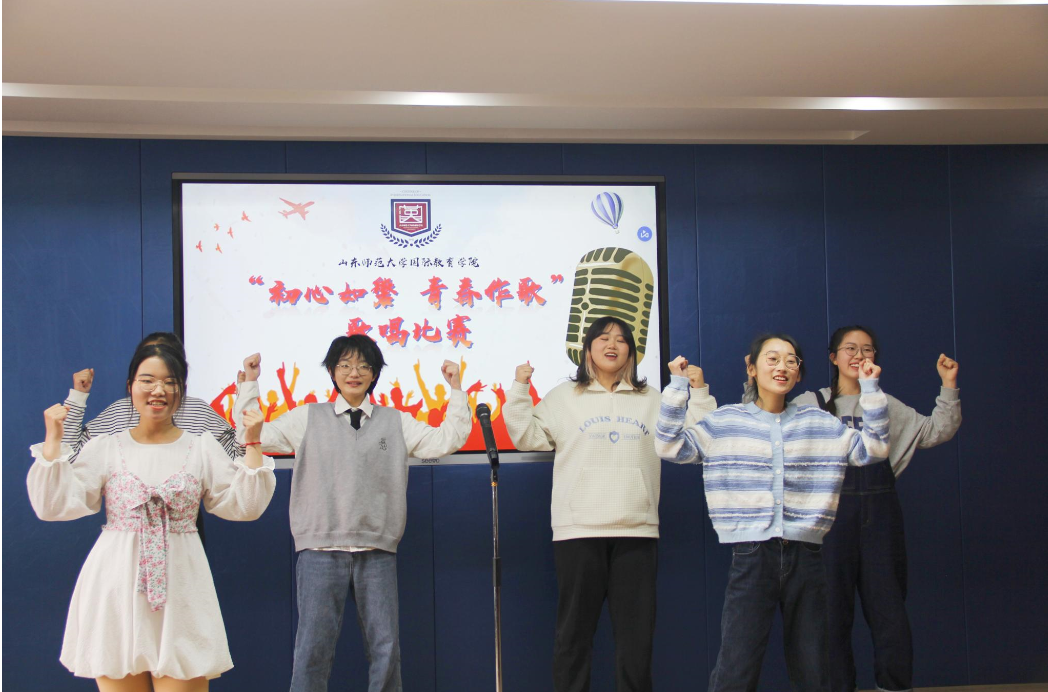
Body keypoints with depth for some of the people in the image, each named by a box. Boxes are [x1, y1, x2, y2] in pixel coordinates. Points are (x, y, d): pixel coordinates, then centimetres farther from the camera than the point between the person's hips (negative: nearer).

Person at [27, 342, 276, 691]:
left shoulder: (202, 448, 9)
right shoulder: (105, 447, 7)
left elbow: (243, 506, 3)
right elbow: (55, 505, -1)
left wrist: (252, 445, -3)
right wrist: (53, 439, -4)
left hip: (179, 591, 0)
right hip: (116, 592, 0)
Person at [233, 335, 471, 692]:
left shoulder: (396, 422, 14)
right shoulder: (308, 418, 11)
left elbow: (444, 441, 8)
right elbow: (256, 435, 8)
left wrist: (456, 390, 4)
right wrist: (249, 384, 5)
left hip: (377, 552, 2)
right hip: (321, 550, -1)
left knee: (386, 648, 4)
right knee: (313, 647, -1)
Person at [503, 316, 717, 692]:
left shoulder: (652, 400, 14)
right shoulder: (563, 397, 10)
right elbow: (526, 436, 4)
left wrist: (699, 393, 3)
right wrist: (520, 389, -3)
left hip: (637, 532, 2)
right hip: (578, 531, -1)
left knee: (637, 632, 5)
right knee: (574, 632, 3)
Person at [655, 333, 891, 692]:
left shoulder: (819, 423, 12)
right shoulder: (726, 421, 5)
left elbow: (872, 448, 8)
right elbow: (670, 446, -3)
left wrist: (870, 389, 1)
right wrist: (678, 386, -9)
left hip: (805, 556, 3)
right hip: (751, 555, -3)